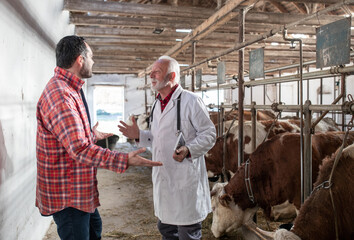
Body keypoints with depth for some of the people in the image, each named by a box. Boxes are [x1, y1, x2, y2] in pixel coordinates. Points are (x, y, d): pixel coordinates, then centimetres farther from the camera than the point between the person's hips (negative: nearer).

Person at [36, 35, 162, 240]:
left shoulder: (70, 90, 12)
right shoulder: (59, 94, -25)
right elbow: (80, 150, -31)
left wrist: (94, 135, 38)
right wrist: (125, 160, -34)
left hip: (80, 189, 11)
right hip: (67, 193, -11)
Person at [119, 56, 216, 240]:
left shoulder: (191, 101, -11)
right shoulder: (157, 104, 13)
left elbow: (209, 134, -11)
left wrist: (188, 150, -26)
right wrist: (139, 135, 6)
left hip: (185, 179, -7)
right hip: (162, 179, 8)